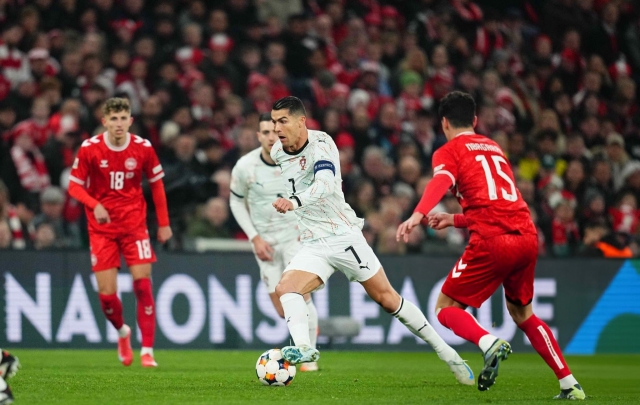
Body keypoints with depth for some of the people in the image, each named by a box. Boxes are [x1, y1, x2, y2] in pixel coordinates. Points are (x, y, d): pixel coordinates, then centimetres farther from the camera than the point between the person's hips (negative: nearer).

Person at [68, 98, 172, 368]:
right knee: (107, 294, -5)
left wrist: (163, 223, 6)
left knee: (142, 285, -11)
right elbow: (74, 185, -3)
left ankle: (147, 351, -5)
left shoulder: (143, 148, -5)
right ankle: (122, 331, 28)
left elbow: (156, 183, 8)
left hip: (135, 225, 0)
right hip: (102, 228, 0)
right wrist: (95, 205, -22)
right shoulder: (89, 149, -9)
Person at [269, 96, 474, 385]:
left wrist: (294, 202, -55)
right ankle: (303, 348, -37)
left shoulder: (321, 145, -19)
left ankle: (445, 353, 11)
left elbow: (325, 185, -39)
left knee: (388, 299, 0)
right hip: (312, 245, 6)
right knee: (285, 289, -22)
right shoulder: (277, 153, 2)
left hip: (344, 236, -6)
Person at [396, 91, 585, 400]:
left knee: (446, 308, 5)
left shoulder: (449, 152, 7)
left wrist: (417, 215, -33)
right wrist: (454, 220, 39)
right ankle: (570, 385, 17)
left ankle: (489, 343, -25)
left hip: (492, 241, -6)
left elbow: (441, 181, -17)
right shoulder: (494, 148, 27)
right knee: (522, 314, 25)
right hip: (527, 236, 6)